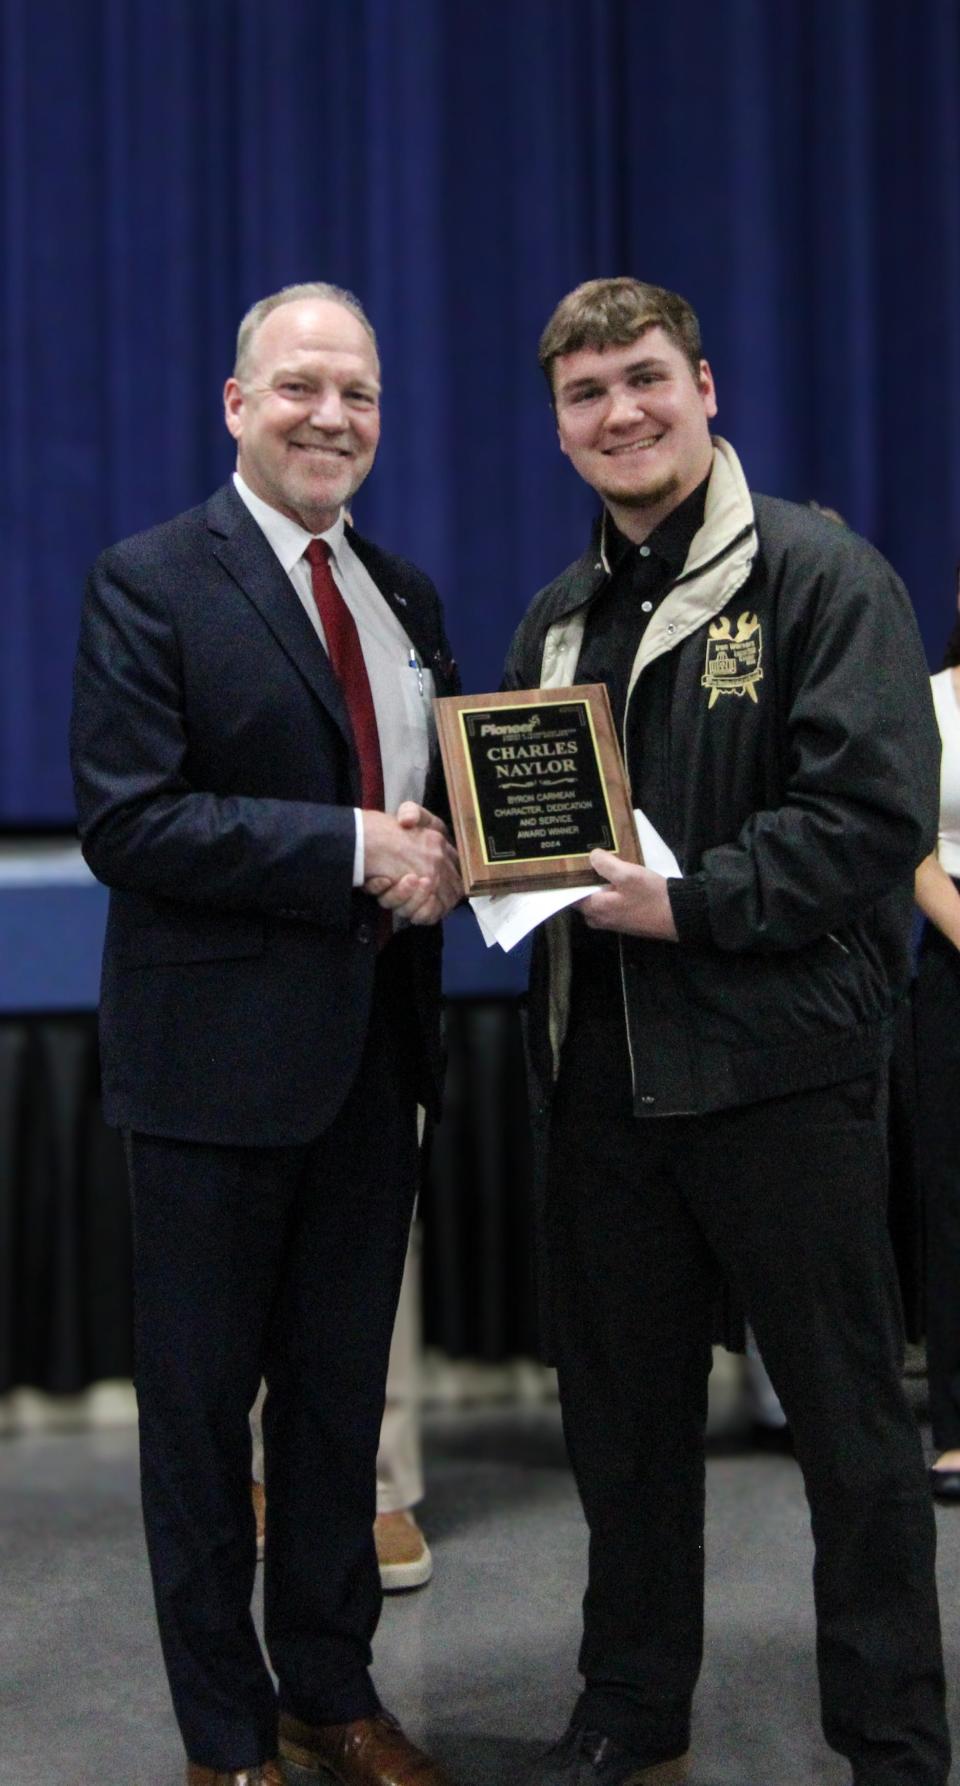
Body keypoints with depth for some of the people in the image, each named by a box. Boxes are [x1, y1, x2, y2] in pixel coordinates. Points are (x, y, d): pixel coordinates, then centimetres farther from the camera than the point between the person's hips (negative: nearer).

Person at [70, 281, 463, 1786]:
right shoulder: (149, 583, -8)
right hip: (220, 1056, -6)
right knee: (202, 1400, 6)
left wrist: (443, 854, -5)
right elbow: (128, 822, -16)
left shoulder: (403, 592, 13)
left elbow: (448, 785, 19)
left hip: (371, 1053, 6)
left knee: (342, 1393, 17)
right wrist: (352, 851, -20)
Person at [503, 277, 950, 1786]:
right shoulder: (560, 615, 15)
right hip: (603, 1068, 7)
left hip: (778, 1064, -6)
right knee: (623, 1408, 16)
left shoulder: (822, 578, -7)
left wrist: (693, 903, -19)